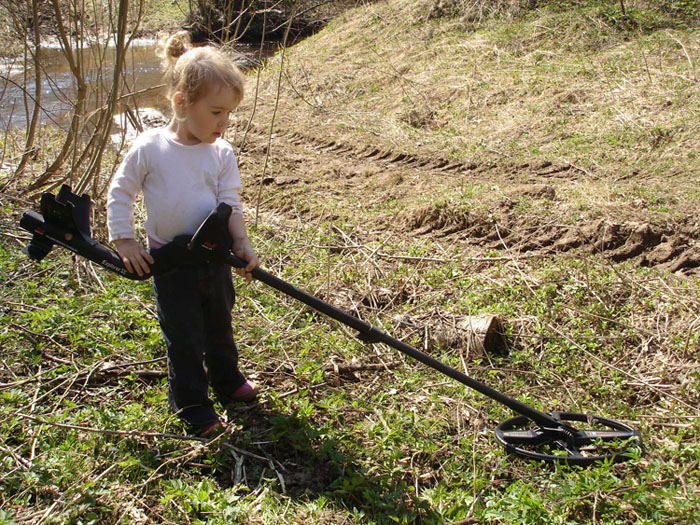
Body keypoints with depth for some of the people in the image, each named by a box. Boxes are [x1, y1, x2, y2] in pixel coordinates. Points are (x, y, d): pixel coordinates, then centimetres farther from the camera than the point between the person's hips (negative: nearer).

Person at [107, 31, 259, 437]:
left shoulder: (222, 153, -5)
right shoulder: (149, 148, -13)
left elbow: (231, 203, -5)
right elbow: (120, 193, -3)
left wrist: (242, 243, -18)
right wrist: (124, 241, -8)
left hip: (215, 257, 4)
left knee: (219, 324, 22)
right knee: (184, 336, 6)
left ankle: (227, 380, 45)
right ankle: (192, 404, 24)